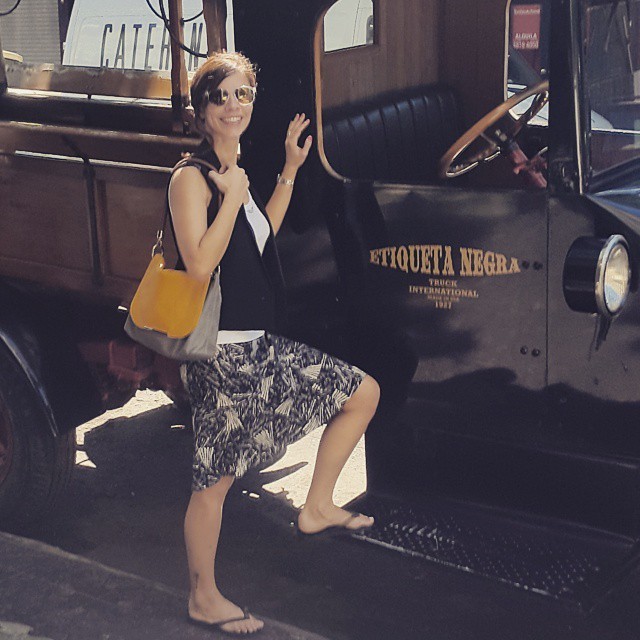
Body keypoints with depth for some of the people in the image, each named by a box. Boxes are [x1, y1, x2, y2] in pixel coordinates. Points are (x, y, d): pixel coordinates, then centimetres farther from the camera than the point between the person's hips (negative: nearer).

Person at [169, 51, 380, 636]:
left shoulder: (235, 170, 13)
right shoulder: (192, 177, -14)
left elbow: (262, 234, 23)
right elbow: (199, 265, -23)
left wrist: (290, 170, 19)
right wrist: (232, 197, -20)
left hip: (262, 345, 9)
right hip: (222, 353, -9)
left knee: (365, 392, 8)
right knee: (215, 480, 2)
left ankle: (317, 506, 18)